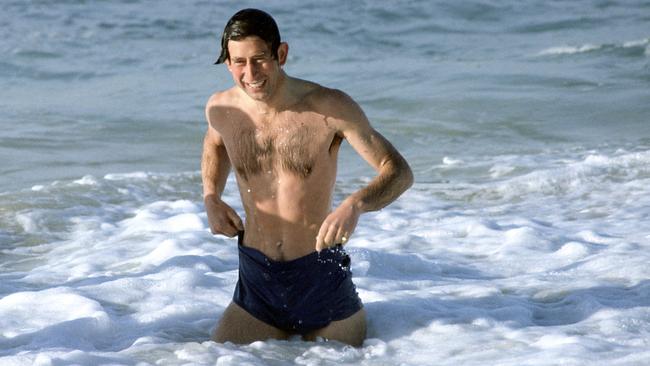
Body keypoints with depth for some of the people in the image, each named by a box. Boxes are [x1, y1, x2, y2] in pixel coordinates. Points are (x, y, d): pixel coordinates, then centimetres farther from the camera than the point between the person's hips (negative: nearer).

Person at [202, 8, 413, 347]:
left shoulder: (330, 108, -16)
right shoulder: (221, 109, -4)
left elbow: (399, 172, -15)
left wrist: (355, 205, -35)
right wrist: (211, 199, 3)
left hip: (321, 277, -3)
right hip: (257, 282, 3)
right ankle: (285, 332, 29)